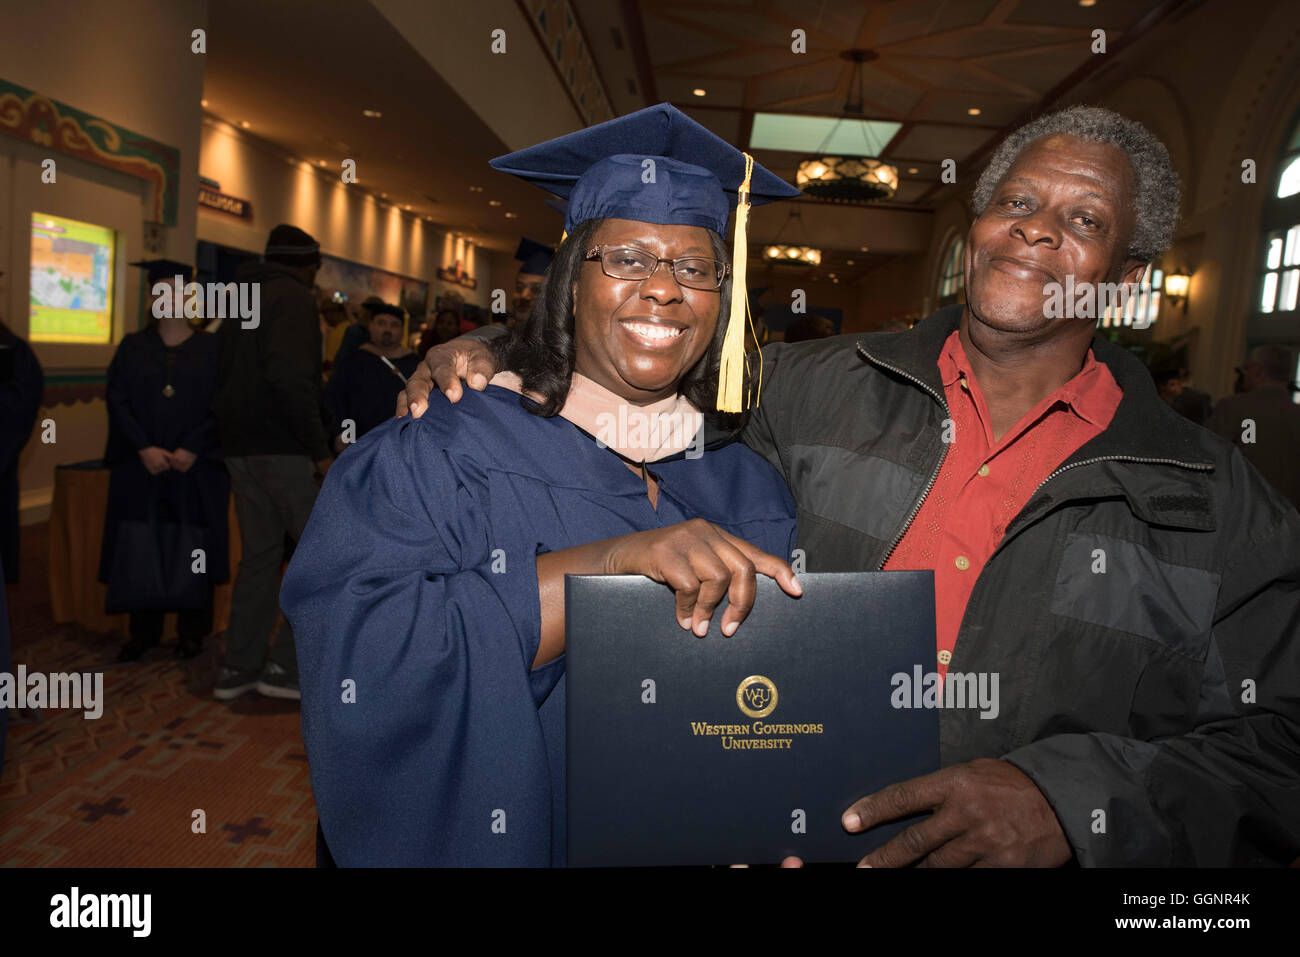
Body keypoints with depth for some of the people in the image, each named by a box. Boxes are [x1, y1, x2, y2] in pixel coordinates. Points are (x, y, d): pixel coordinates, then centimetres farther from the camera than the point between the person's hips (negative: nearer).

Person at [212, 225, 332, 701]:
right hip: (283, 447, -9)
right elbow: (290, 377, -21)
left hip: (240, 446, 9)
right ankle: (285, 665, 0)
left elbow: (227, 375, 20)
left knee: (259, 553, 14)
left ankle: (238, 666, 19)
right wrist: (319, 450, -19)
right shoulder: (294, 297, -8)